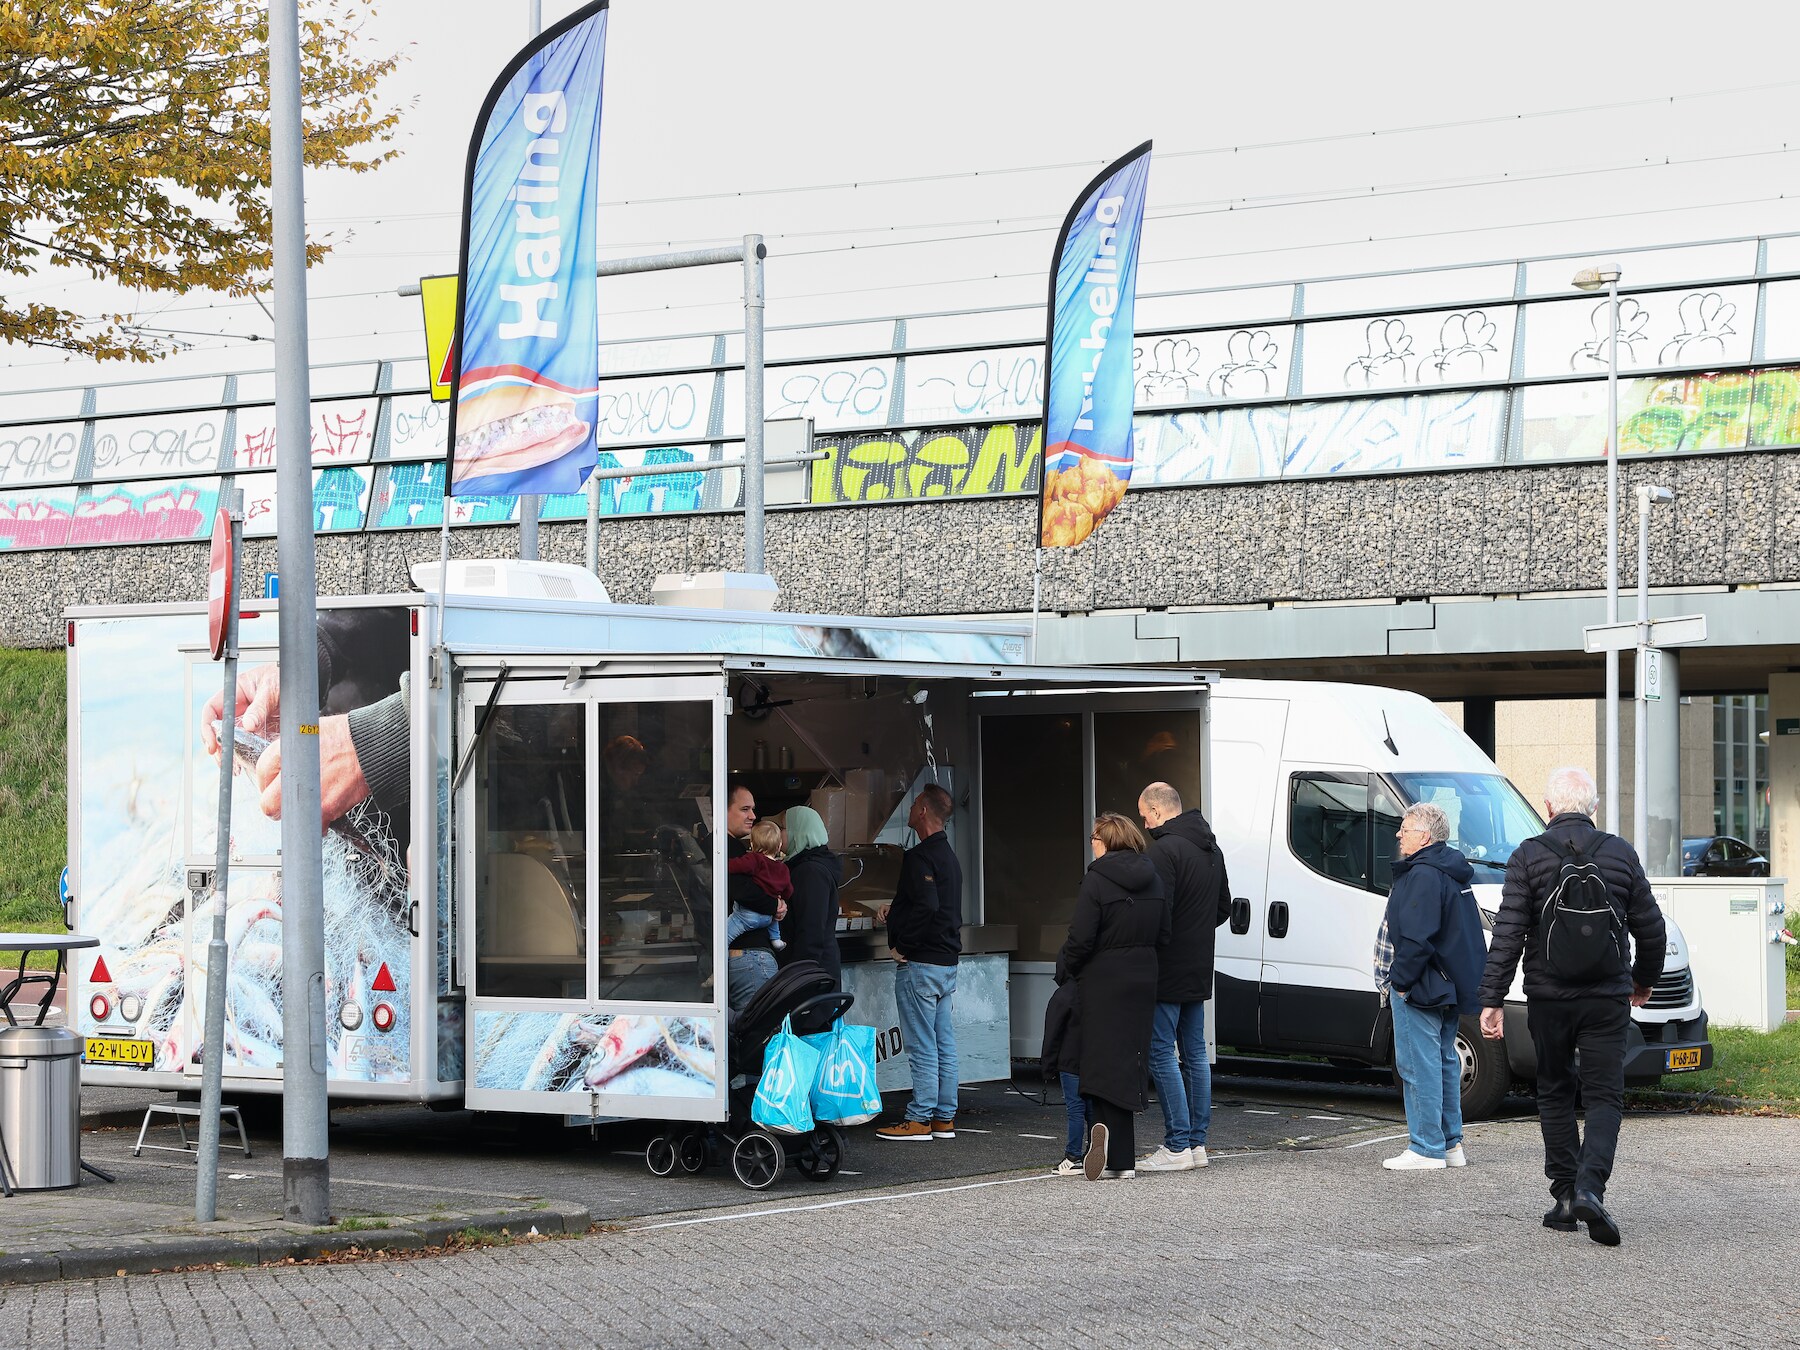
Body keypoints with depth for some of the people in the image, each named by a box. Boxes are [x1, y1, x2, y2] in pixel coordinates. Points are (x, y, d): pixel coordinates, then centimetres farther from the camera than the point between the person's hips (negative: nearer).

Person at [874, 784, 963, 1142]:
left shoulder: (920, 857, -15)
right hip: (947, 962, 10)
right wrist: (895, 912, 16)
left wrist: (900, 944, -16)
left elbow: (926, 906, -26)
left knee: (922, 1047, -6)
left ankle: (919, 1120, -4)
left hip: (920, 964, -10)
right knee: (944, 1045, 10)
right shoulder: (949, 855, 16)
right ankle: (944, 1118, 13)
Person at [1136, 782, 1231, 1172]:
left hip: (1167, 971, -9)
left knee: (1162, 1055, -6)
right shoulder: (1211, 849, 14)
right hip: (1199, 971, 9)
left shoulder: (1165, 850, -17)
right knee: (1194, 1054, 13)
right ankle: (1197, 1142, 16)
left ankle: (1177, 1146, -8)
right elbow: (1223, 908, 23)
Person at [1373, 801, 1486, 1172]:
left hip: (1420, 989, -11)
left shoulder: (1423, 876, -18)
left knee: (1419, 1065, -6)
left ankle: (1426, 1149, -5)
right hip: (1449, 988, 11)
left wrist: (1401, 979, -16)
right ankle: (1450, 1143, 22)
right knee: (1444, 1061, 16)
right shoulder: (1451, 873, 15)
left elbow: (1416, 938, -24)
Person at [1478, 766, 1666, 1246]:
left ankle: (1565, 1193, 12)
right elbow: (1651, 928, 9)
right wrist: (1644, 979, 26)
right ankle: (1590, 1186, -18)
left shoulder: (1529, 857, -4)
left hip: (1548, 998, 0)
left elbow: (1507, 935, -9)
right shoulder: (1620, 854, 3)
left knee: (1555, 1093, 14)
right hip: (1607, 999, 1)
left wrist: (1492, 999, -7)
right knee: (1604, 1097, 2)